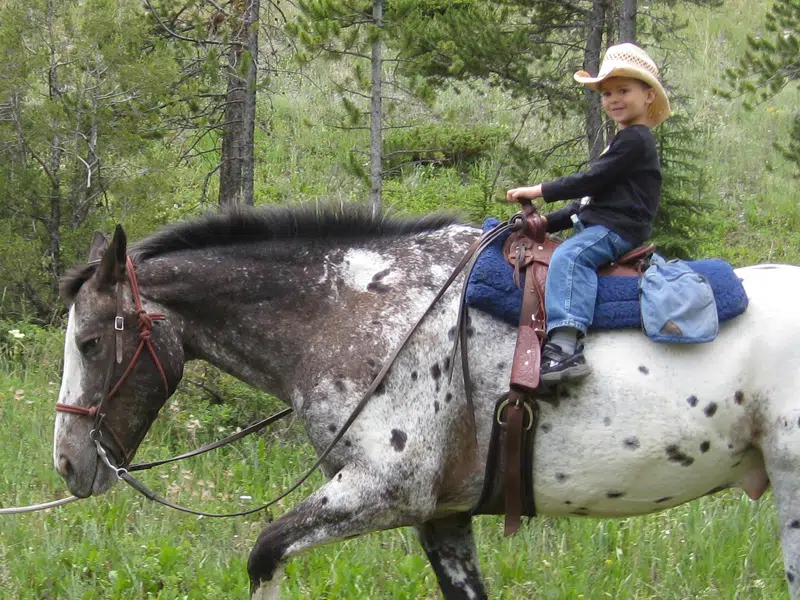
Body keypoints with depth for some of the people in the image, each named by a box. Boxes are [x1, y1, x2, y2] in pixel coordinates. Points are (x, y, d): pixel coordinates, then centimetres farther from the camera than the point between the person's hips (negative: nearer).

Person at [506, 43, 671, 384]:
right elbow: (592, 197, 27)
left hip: (617, 228, -12)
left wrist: (540, 191, -8)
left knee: (568, 256, -33)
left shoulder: (635, 140, -8)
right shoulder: (623, 142, 26)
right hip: (596, 225, 12)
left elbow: (592, 181, -14)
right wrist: (548, 222, 18)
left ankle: (565, 345, -51)